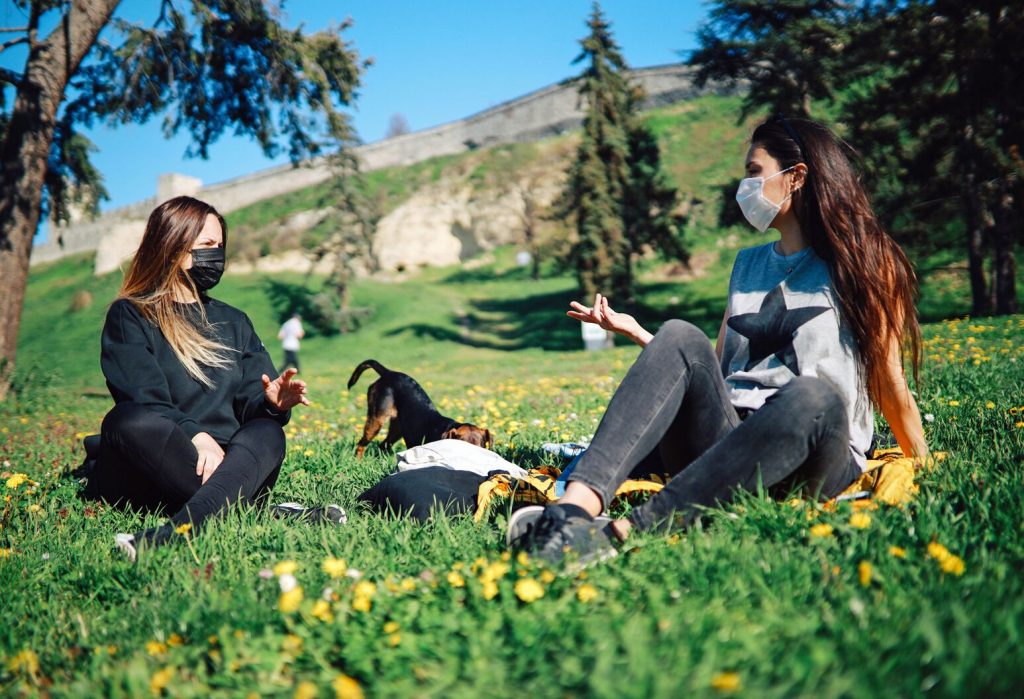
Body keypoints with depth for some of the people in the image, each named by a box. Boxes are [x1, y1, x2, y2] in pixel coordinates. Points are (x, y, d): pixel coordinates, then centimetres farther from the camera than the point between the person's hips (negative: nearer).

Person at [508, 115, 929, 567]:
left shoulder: (864, 262, 7)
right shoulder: (748, 265, 22)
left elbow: (888, 381, 7)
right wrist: (635, 331, 13)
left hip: (815, 459, -3)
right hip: (726, 442, 4)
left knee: (814, 394, -37)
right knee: (680, 337, -23)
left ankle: (627, 530, -48)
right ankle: (579, 502, -48)